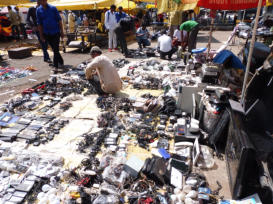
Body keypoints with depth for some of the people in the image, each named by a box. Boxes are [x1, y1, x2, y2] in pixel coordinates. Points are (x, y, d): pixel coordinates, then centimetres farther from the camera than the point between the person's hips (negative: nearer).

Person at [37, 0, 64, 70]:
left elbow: (59, 20, -2)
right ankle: (61, 62, 27)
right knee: (54, 50, 11)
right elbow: (39, 23, 7)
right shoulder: (38, 10, 2)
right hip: (47, 34, 3)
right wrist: (41, 35, 5)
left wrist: (61, 31, -5)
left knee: (56, 50, -7)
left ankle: (56, 66, -5)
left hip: (55, 32, -3)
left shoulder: (53, 8, -4)